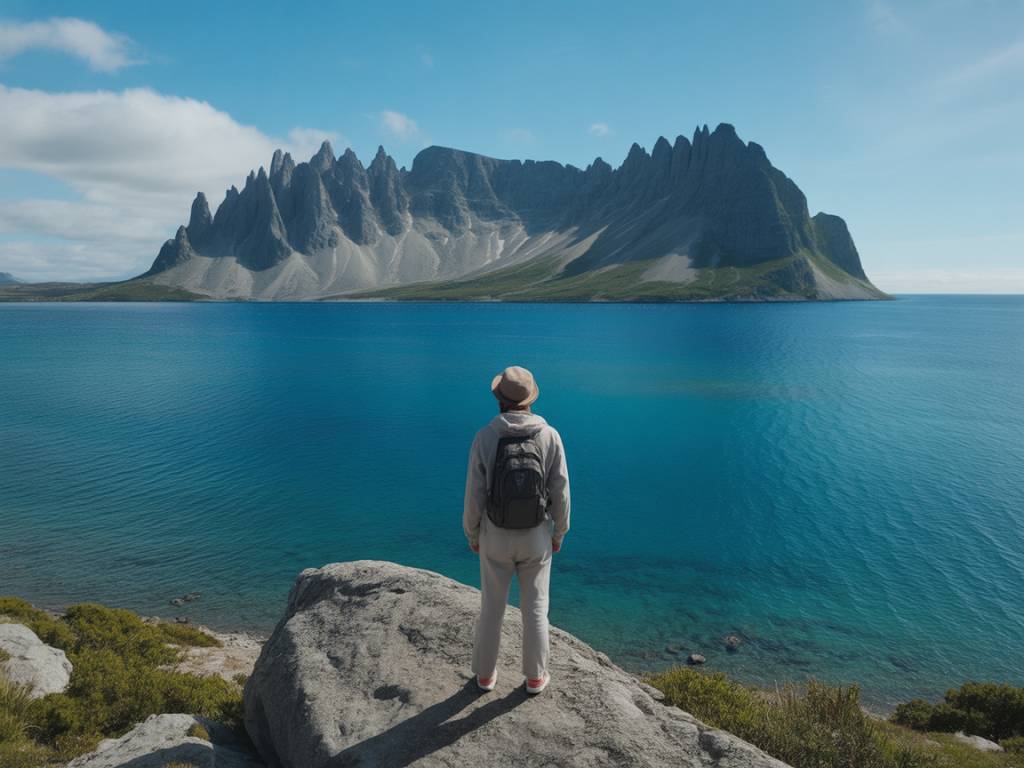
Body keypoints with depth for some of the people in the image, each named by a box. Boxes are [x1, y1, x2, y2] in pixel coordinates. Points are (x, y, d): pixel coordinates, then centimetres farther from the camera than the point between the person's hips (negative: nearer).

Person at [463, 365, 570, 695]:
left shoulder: (484, 437, -17)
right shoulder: (550, 436, -15)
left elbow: (474, 495, -12)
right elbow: (560, 492, -10)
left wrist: (472, 535, 5)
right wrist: (559, 532, 7)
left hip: (496, 536, 0)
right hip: (535, 537, 0)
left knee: (491, 606, 19)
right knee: (535, 608, 17)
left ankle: (485, 673, 35)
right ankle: (535, 676, 31)